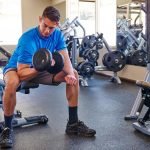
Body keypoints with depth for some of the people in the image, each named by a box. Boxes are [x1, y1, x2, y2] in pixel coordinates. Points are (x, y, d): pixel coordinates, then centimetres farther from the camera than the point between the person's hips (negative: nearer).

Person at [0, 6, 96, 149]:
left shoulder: (58, 35, -13)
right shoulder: (27, 39, -30)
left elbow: (65, 58, -18)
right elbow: (21, 72, -32)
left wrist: (70, 74, -39)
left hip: (42, 69, 5)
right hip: (16, 69, -5)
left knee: (74, 74, -12)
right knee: (12, 82, -42)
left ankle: (73, 123, -6)